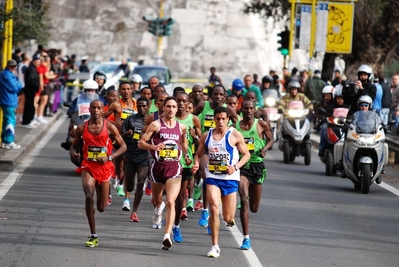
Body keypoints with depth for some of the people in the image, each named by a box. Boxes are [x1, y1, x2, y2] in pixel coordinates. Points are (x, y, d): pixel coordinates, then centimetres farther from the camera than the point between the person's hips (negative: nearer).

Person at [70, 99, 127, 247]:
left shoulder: (109, 127, -3)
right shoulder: (82, 128, 2)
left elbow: (123, 146, 0)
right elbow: (74, 145, 13)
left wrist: (109, 157, -16)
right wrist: (73, 152, -12)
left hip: (104, 167, 0)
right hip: (88, 167, 0)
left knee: (101, 207, 6)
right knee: (88, 197, -23)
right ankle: (93, 236, -17)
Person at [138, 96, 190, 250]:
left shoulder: (181, 127, 6)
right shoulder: (156, 125, -4)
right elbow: (141, 143, -6)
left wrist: (186, 155, 16)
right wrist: (153, 147, -23)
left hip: (174, 168, 0)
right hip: (158, 166, 0)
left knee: (171, 202, -15)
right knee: (156, 200, 19)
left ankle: (167, 236, -20)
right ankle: (158, 208, 58)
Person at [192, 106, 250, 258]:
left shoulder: (235, 135, -4)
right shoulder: (206, 136, 5)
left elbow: (246, 154, 0)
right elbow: (198, 154, 15)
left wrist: (236, 167, -16)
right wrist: (196, 164, -8)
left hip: (230, 178, -1)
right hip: (212, 177, 1)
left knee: (228, 218, 5)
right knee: (214, 209, -19)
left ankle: (230, 218, 46)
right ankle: (215, 246, -12)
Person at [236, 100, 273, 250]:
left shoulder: (262, 125, -1)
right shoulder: (235, 126, 1)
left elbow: (271, 139, 12)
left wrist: (265, 148, -9)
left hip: (257, 165, 1)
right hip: (241, 165, -1)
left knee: (254, 208, 10)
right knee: (244, 201, -17)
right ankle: (246, 238, -12)